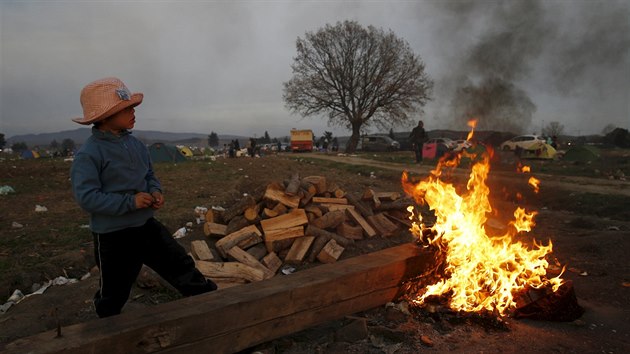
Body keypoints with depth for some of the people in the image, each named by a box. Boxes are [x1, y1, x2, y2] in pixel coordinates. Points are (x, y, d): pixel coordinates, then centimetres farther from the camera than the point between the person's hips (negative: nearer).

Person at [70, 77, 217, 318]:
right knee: (114, 291, 14)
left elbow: (149, 175, 16)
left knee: (181, 264, 10)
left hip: (146, 225, 6)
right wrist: (130, 201, -27)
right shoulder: (89, 154, -19)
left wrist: (156, 191, -7)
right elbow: (86, 197, -23)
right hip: (113, 236, -6)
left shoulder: (135, 144, 4)